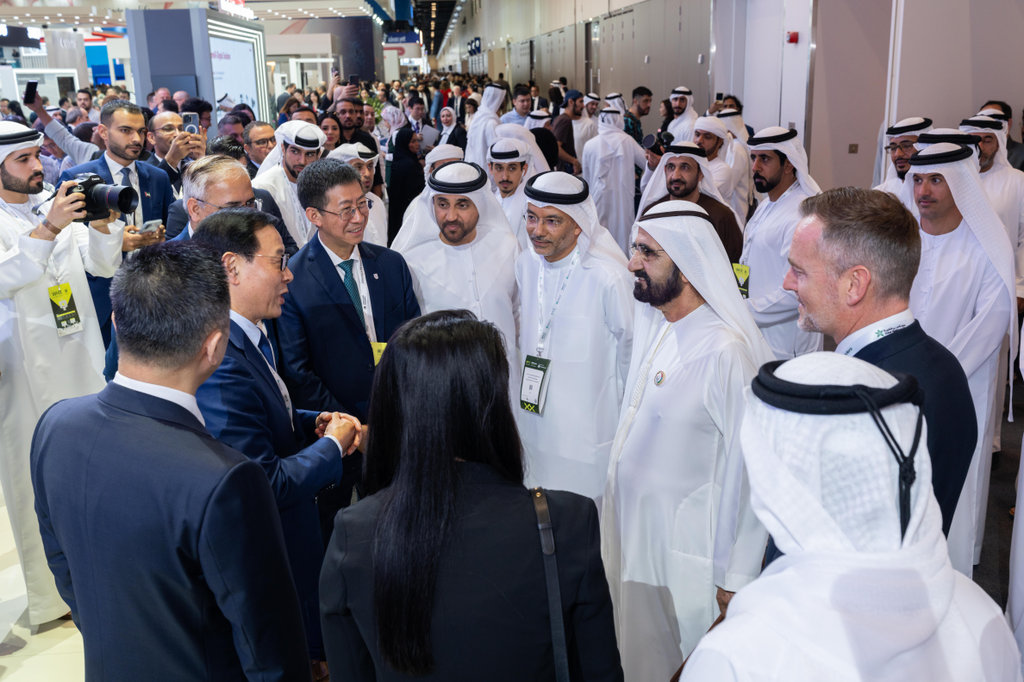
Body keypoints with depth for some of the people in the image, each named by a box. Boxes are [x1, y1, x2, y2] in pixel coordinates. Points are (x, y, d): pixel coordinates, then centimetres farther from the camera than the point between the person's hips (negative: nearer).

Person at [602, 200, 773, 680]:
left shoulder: (726, 352, -25)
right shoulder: (651, 324, 0)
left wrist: (735, 578, -15)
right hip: (630, 535, 7)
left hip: (684, 555, -7)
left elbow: (748, 469, -21)